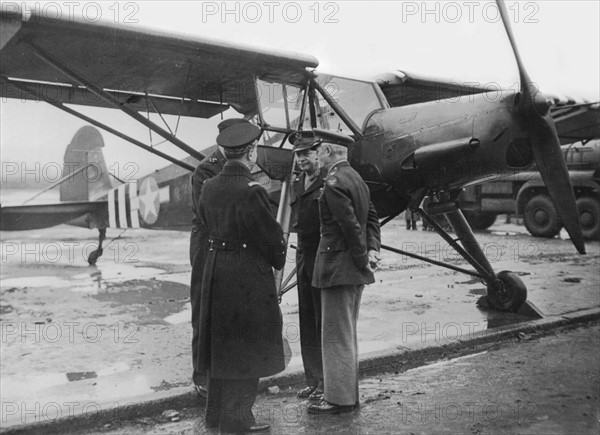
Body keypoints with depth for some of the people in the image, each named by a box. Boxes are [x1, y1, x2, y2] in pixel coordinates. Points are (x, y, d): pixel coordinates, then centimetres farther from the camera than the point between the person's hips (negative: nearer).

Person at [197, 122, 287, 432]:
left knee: (220, 341, 18)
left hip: (215, 269, 8)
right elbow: (270, 235, -14)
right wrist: (279, 259, 5)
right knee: (246, 346, 5)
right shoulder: (251, 191, -19)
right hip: (249, 275, -8)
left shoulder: (209, 187, 4)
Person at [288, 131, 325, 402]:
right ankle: (313, 380, 25)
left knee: (324, 322, 1)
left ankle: (327, 382, 14)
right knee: (307, 322, 13)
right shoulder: (297, 185, 14)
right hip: (303, 255, 8)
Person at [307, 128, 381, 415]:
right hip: (355, 271, 10)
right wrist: (373, 249, 2)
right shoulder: (356, 178, 13)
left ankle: (339, 399, 9)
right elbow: (371, 217, 12)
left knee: (336, 336, 0)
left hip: (338, 268, -10)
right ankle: (347, 392, 29)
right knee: (347, 335, 18)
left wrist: (363, 259, -11)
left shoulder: (334, 183, -17)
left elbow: (351, 226, -21)